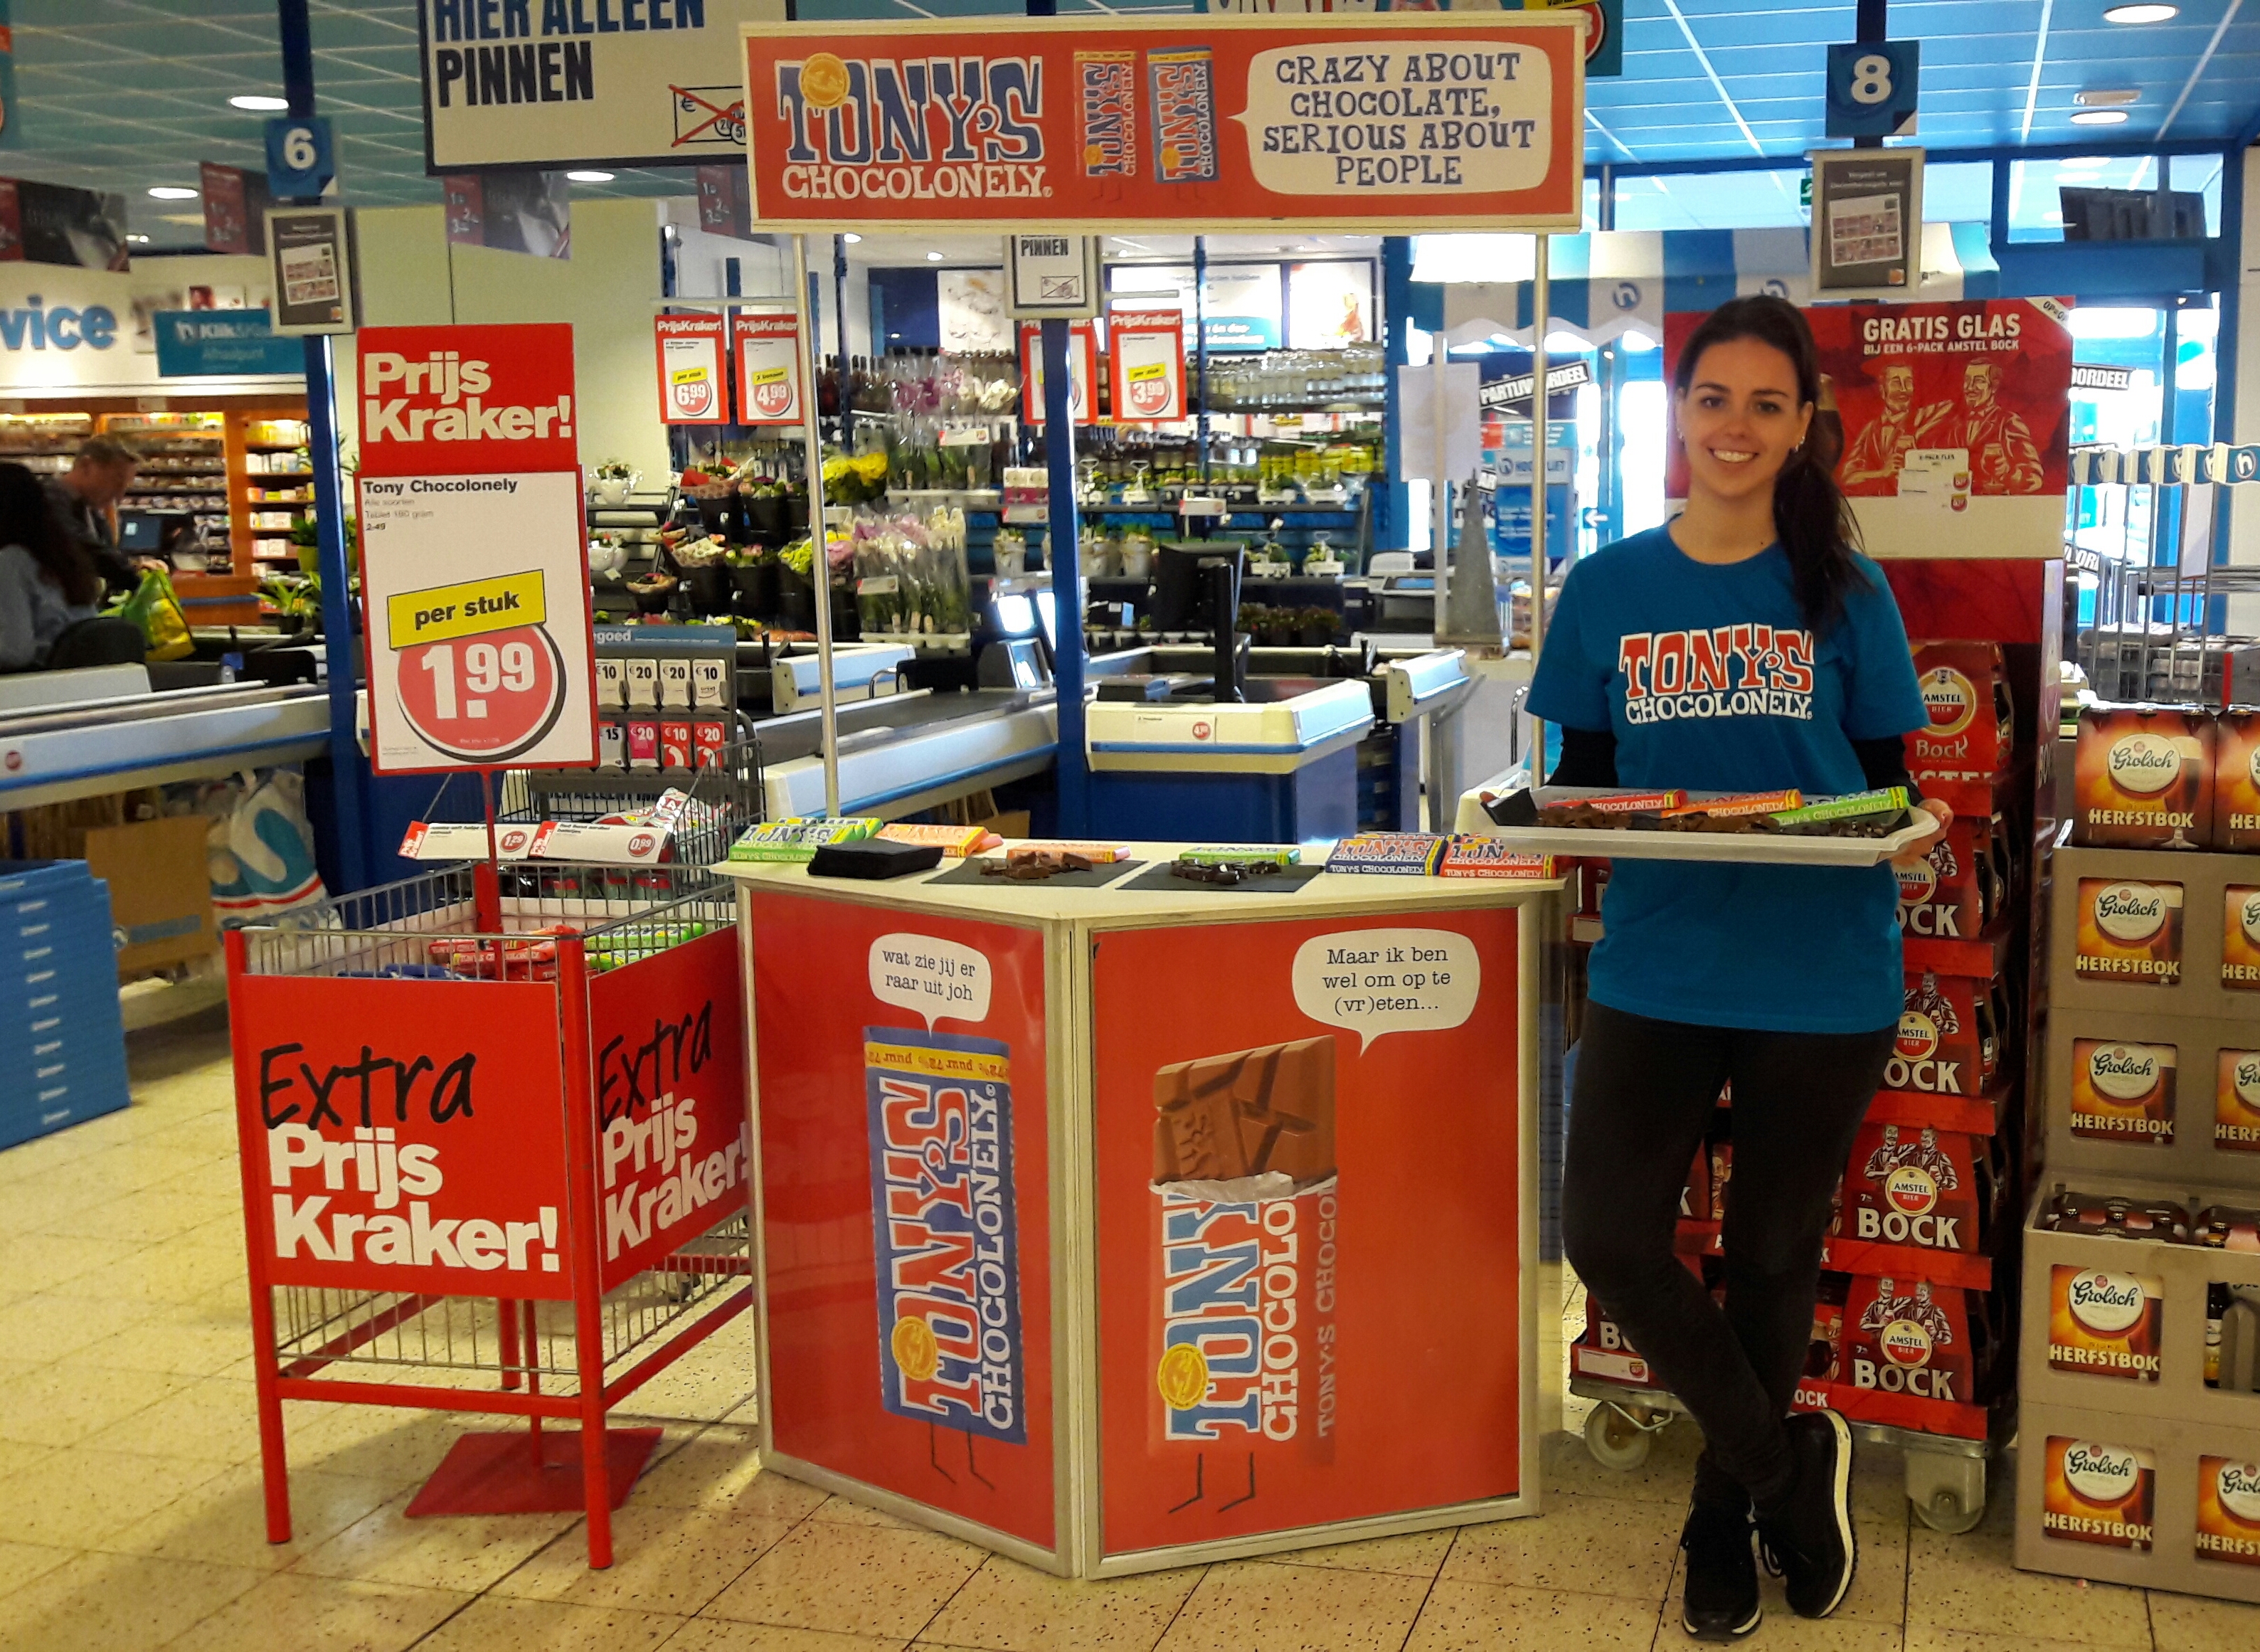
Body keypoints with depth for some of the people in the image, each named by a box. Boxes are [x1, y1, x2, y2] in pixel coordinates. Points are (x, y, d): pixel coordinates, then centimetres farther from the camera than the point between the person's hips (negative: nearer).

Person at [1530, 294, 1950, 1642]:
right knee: (1608, 1236, -8)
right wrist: (1564, 813, -15)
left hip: (1822, 972, -1)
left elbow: (1886, 780, 3)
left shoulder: (1846, 593, 0)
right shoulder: (1609, 588, 3)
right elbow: (1581, 774, 6)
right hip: (1658, 964, 1)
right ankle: (1793, 1460, 16)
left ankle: (1730, 1512, 33)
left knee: (1775, 1254, 11)